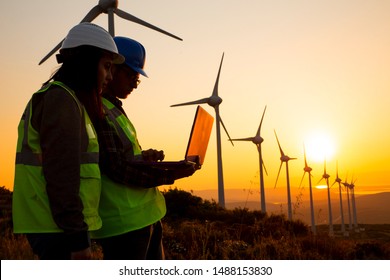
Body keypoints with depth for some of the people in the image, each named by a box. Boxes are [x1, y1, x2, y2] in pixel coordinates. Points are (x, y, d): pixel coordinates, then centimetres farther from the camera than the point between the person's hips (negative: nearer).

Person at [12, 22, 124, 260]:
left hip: (49, 225, 10)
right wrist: (77, 237, -19)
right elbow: (61, 173, -20)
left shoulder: (56, 97, 18)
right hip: (61, 228, -10)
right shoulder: (62, 99, -12)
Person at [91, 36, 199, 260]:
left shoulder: (113, 108, 16)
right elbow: (118, 169, -20)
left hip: (145, 216, 10)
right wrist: (171, 174, -18)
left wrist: (144, 156, 0)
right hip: (124, 222, -10)